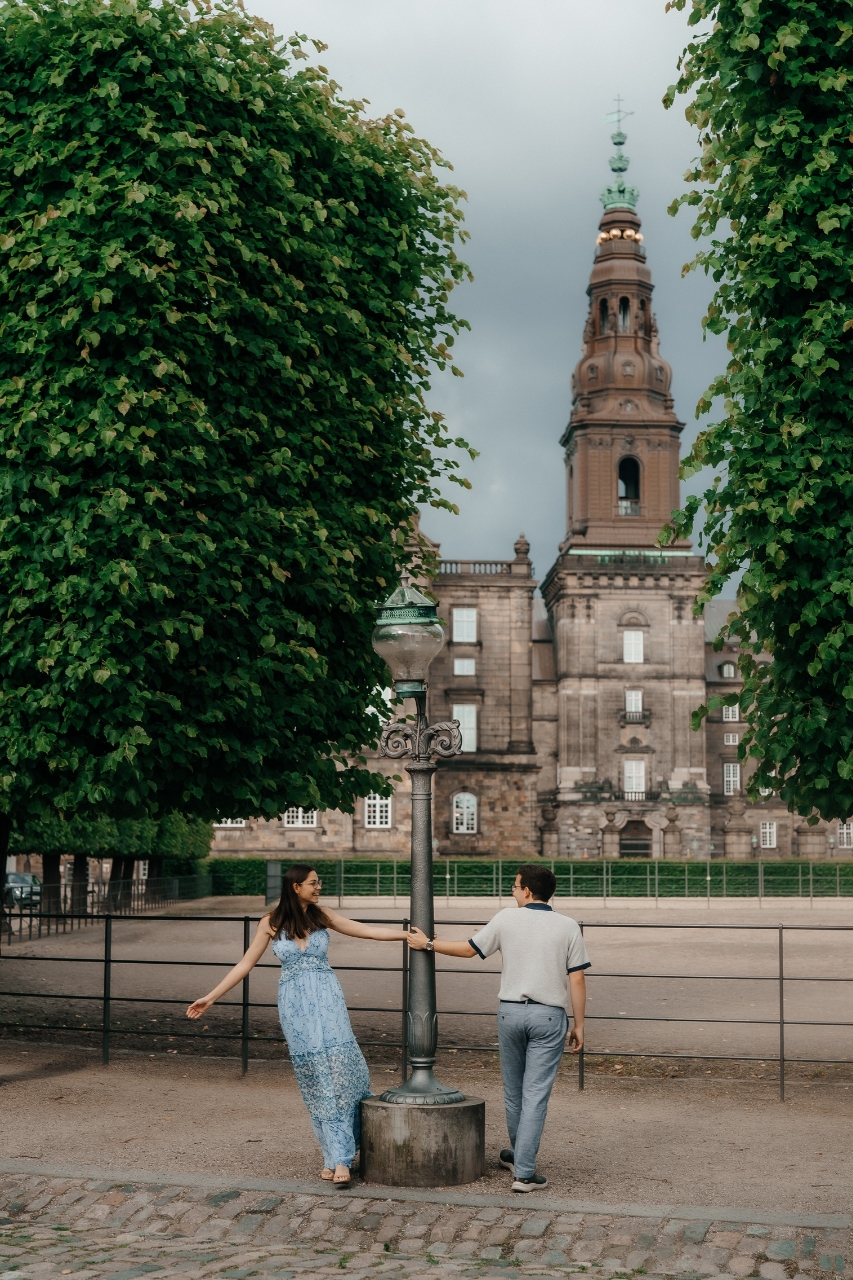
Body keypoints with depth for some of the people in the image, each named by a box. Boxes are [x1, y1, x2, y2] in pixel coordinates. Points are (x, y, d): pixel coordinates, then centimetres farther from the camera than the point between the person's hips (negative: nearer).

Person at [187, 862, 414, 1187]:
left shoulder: (321, 916, 4)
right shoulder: (271, 922, 1)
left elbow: (368, 931, 6)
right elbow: (246, 964, 6)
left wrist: (410, 935, 0)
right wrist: (210, 998, 4)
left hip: (326, 1000, 1)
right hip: (295, 1005, -1)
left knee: (340, 1069, -10)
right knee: (315, 1079, 0)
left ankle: (340, 1157, -5)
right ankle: (335, 1156, 6)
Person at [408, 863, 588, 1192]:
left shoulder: (506, 919, -2)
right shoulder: (567, 927, -2)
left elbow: (469, 949, 8)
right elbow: (577, 981, -4)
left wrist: (428, 944, 22)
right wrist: (578, 1025, 5)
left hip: (510, 1012, 1)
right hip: (548, 1016, -1)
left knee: (513, 1090, 18)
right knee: (535, 1094, 0)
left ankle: (518, 1156, 36)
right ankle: (524, 1172, -4)